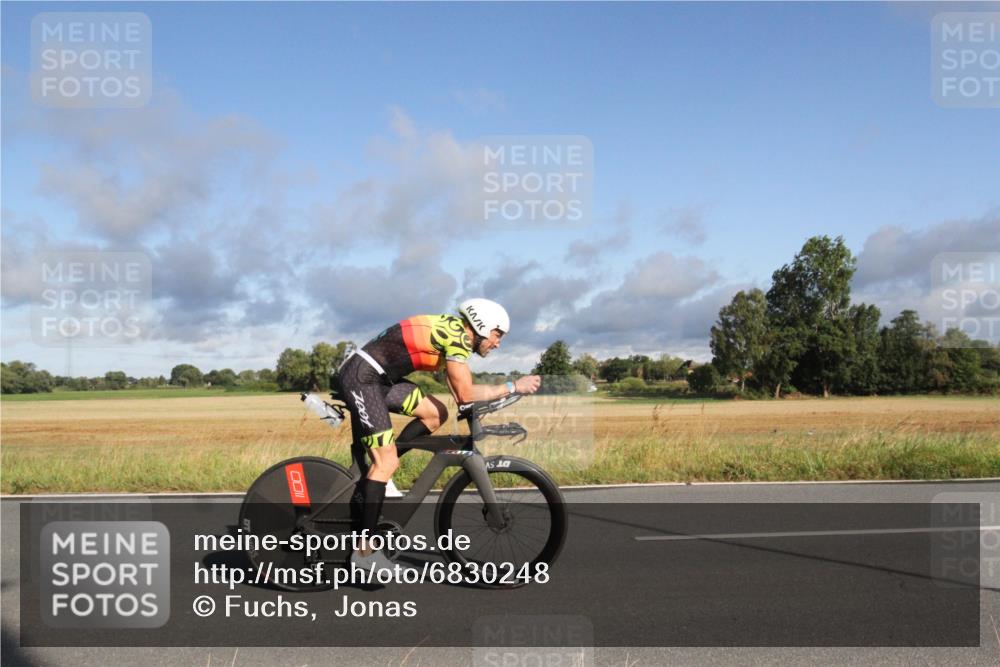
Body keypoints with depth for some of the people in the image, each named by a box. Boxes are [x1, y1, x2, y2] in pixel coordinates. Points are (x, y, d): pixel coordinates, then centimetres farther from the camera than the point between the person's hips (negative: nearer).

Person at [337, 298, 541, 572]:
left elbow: (459, 391, 20)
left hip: (379, 377, 9)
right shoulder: (457, 334, -15)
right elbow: (465, 394, -18)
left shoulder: (452, 333, 14)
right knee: (387, 461, -11)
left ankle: (375, 471, 11)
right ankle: (365, 551, -8)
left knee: (436, 414, 6)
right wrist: (513, 386, -10)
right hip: (361, 377, -9)